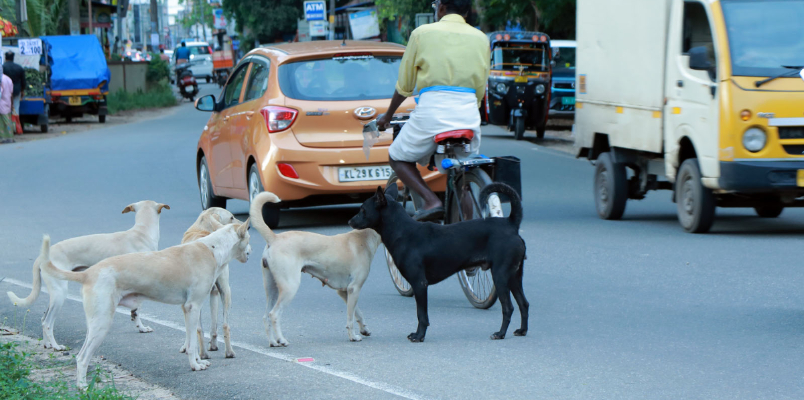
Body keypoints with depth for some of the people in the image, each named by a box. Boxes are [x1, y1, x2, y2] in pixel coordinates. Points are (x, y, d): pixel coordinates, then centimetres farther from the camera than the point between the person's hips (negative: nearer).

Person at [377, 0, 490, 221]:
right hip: (468, 115, 3)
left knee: (398, 158, 17)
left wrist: (388, 116, 25)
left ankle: (431, 201, -6)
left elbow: (404, 85, 11)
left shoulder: (422, 33, 6)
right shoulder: (481, 39, 14)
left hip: (431, 110, -3)